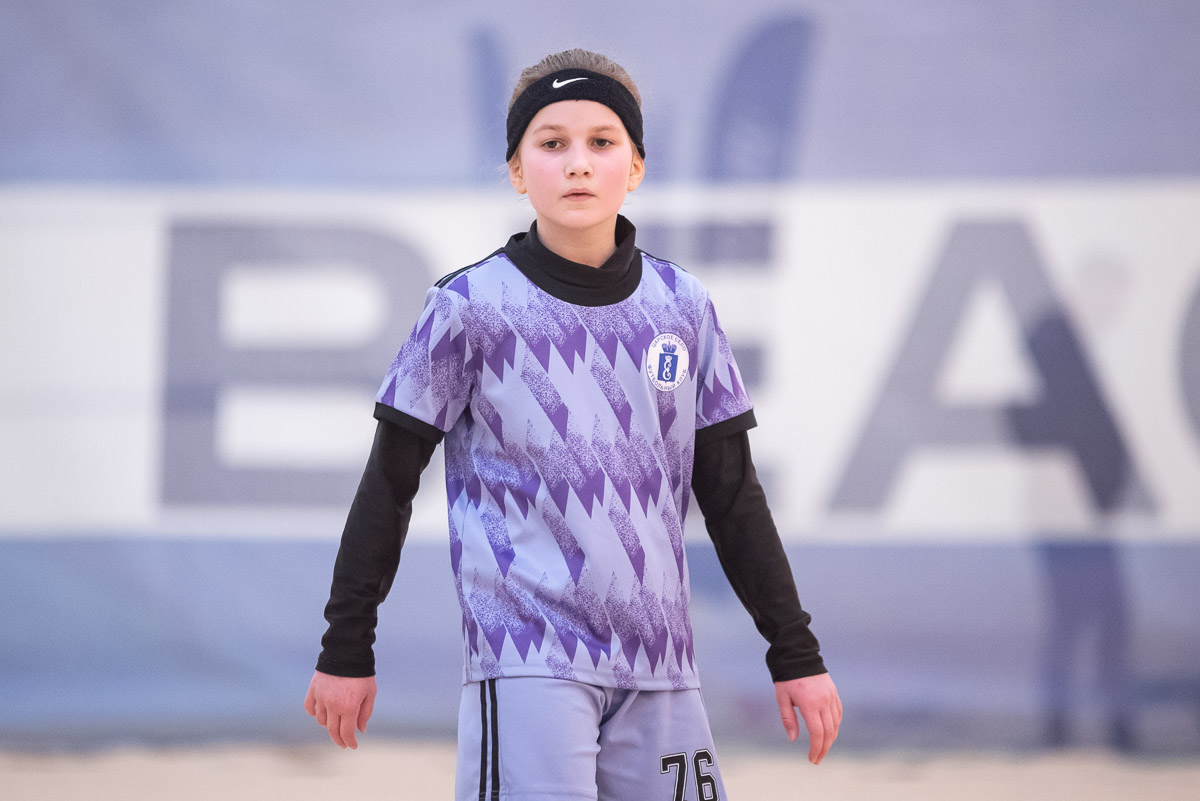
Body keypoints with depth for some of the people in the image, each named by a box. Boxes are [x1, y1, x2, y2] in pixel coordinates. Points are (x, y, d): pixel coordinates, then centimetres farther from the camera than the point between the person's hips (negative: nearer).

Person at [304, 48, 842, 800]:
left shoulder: (682, 308, 8)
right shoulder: (471, 308, -2)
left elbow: (731, 493, 13)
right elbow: (389, 484, 3)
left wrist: (796, 653, 11)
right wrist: (346, 650, 3)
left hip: (659, 663, 4)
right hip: (527, 656, -4)